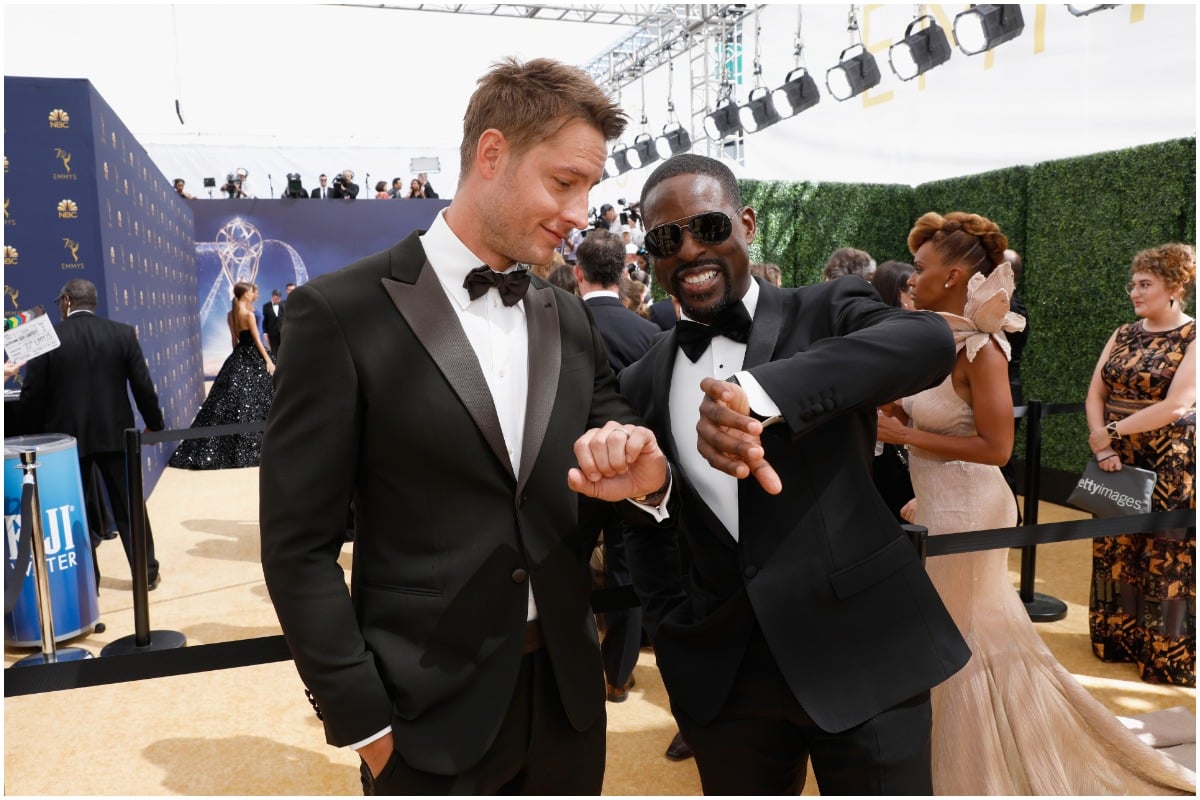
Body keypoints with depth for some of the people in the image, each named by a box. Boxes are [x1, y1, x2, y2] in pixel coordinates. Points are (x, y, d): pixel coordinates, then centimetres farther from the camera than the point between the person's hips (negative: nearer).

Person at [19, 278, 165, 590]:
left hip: (67, 436, -1)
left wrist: (39, 432, 10)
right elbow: (143, 386, -2)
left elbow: (31, 393, -5)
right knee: (129, 506, 11)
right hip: (115, 433, 2)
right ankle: (148, 572, 17)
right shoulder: (123, 333, -3)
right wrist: (153, 424, 11)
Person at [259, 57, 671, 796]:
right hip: (431, 714, -4)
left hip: (568, 694, 5)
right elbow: (299, 546, -10)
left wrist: (645, 477, -14)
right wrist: (363, 720, -10)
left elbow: (588, 510, 8)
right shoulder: (343, 313, -11)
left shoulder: (573, 322, 4)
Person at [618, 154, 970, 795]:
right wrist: (671, 630, 4)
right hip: (722, 676, 3)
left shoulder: (829, 312, -4)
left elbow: (930, 340, -26)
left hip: (863, 654, -3)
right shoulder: (643, 383, 5)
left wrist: (758, 393, -39)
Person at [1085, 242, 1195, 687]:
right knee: (1115, 553, 12)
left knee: (1167, 557, 2)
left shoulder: (1193, 339, -9)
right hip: (1119, 462, 5)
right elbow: (1095, 393, 2)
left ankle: (1168, 655, 17)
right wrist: (1102, 446, -12)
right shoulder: (1123, 335, 8)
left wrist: (1110, 432, -15)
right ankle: (1117, 640, 28)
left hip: (1171, 466, -5)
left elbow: (1176, 406, -19)